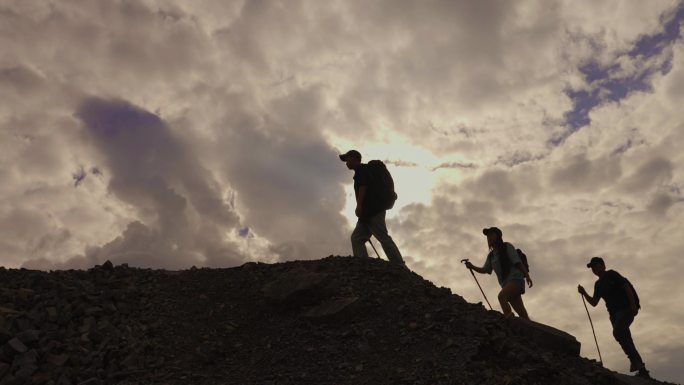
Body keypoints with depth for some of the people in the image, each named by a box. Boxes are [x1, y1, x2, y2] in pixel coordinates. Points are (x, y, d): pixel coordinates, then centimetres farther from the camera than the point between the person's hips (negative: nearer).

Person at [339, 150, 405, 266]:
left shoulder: (361, 169, 2)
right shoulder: (363, 171, 31)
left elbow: (362, 186, -14)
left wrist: (359, 205, -21)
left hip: (373, 209, -10)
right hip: (371, 211, 10)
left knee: (382, 237, -16)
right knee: (356, 237, 3)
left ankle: (400, 266, -20)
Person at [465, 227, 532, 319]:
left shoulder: (507, 247, 2)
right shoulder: (491, 255, 19)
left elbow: (518, 262, -5)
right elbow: (485, 270, 16)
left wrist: (527, 276, -15)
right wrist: (472, 267, 0)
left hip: (515, 279, -6)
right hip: (506, 283, 6)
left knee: (501, 296, -32)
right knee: (522, 313, 0)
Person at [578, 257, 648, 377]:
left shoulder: (612, 275, -1)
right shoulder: (598, 284, 19)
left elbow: (627, 288, -9)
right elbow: (594, 303, 17)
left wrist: (633, 305, -19)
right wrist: (584, 293, 2)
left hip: (626, 309, -8)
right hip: (614, 313, 8)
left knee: (618, 332, -27)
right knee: (623, 336, 3)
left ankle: (635, 360, -22)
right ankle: (641, 368, 8)